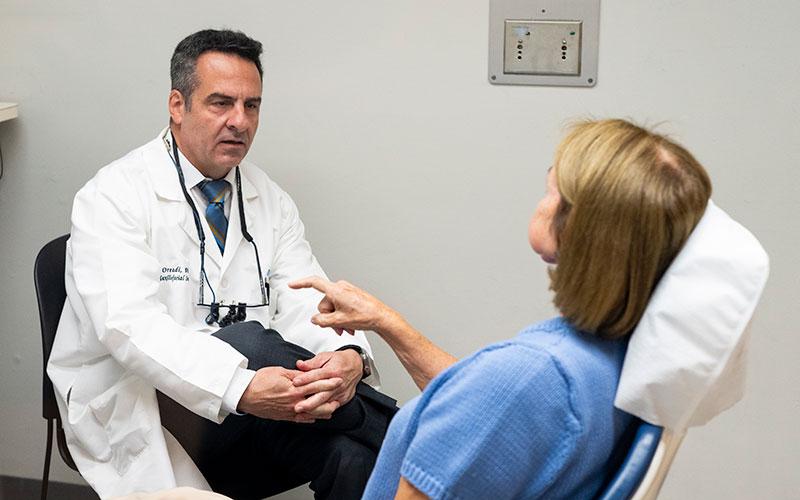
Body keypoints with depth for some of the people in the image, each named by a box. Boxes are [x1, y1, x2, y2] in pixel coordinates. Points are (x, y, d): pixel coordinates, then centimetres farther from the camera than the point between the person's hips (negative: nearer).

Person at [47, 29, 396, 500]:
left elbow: (304, 302, -1)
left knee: (354, 453, -28)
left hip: (238, 423, 4)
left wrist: (349, 354, -26)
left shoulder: (270, 200, 10)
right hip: (139, 418, -4)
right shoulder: (114, 196, -9)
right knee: (248, 342, -33)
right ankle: (404, 430, -19)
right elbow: (130, 324, -23)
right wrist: (241, 387, -38)